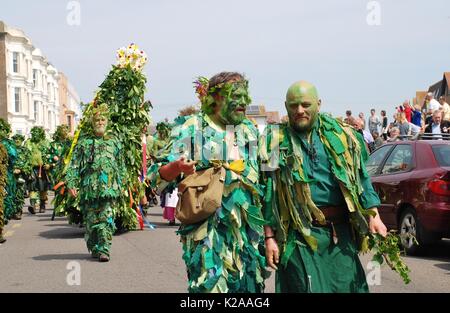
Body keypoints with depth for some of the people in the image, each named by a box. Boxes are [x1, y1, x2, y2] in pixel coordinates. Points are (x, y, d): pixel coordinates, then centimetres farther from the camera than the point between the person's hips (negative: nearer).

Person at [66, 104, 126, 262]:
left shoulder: (114, 142, 14)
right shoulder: (84, 142, 7)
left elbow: (121, 166, 19)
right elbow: (74, 164, 4)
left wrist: (121, 184, 17)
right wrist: (71, 183, -5)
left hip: (109, 187, 0)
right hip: (89, 187, 0)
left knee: (107, 219, -8)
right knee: (91, 219, 5)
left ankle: (104, 249, -7)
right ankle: (94, 248, 19)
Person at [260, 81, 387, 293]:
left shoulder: (339, 135, 8)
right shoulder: (276, 143, 2)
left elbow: (360, 177, 10)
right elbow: (268, 194, 0)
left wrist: (373, 215, 3)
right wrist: (269, 236, -5)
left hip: (340, 232, 3)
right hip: (300, 234, -2)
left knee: (349, 285, 7)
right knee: (307, 287, -3)